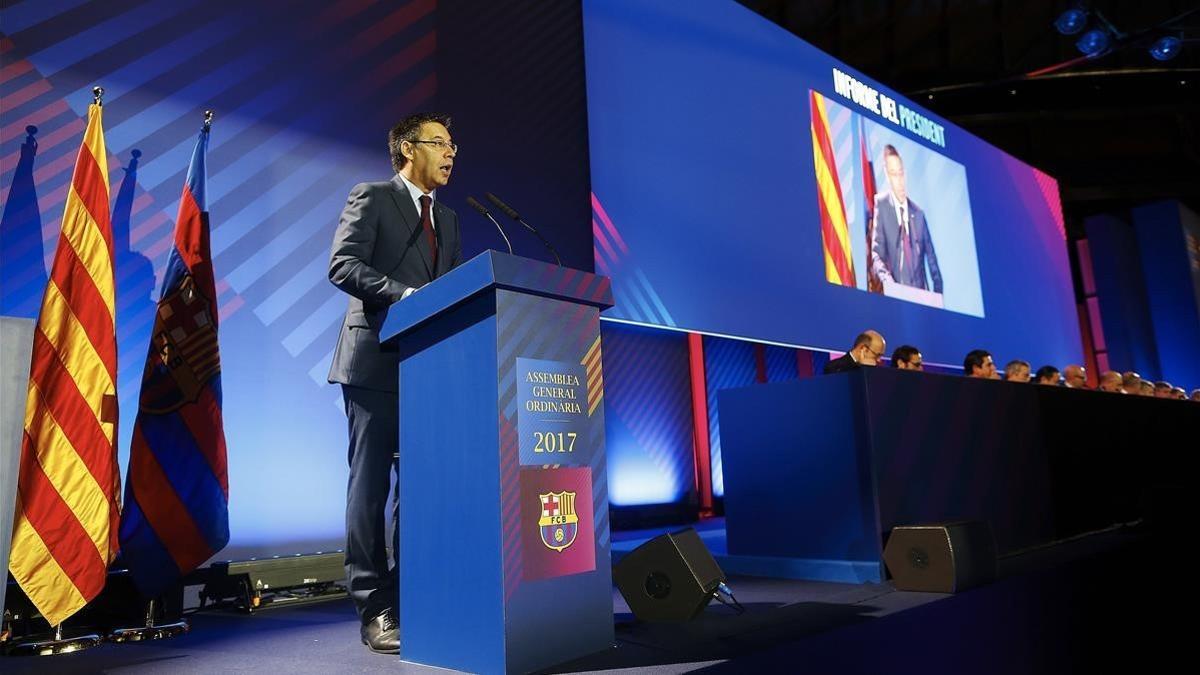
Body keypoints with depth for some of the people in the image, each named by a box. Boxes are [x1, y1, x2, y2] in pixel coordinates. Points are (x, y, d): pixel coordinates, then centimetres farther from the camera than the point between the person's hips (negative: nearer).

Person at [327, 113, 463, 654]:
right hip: (377, 362, -6)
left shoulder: (446, 219, 22)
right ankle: (374, 609, 5)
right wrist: (402, 293, -23)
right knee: (370, 484, -1)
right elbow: (342, 266, -10)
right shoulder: (371, 198, 2)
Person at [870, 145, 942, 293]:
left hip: (921, 293, 3)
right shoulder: (881, 205, 0)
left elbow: (931, 258, 16)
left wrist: (938, 293, 5)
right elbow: (876, 254, -7)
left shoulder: (918, 213, 12)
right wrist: (887, 280, -24)